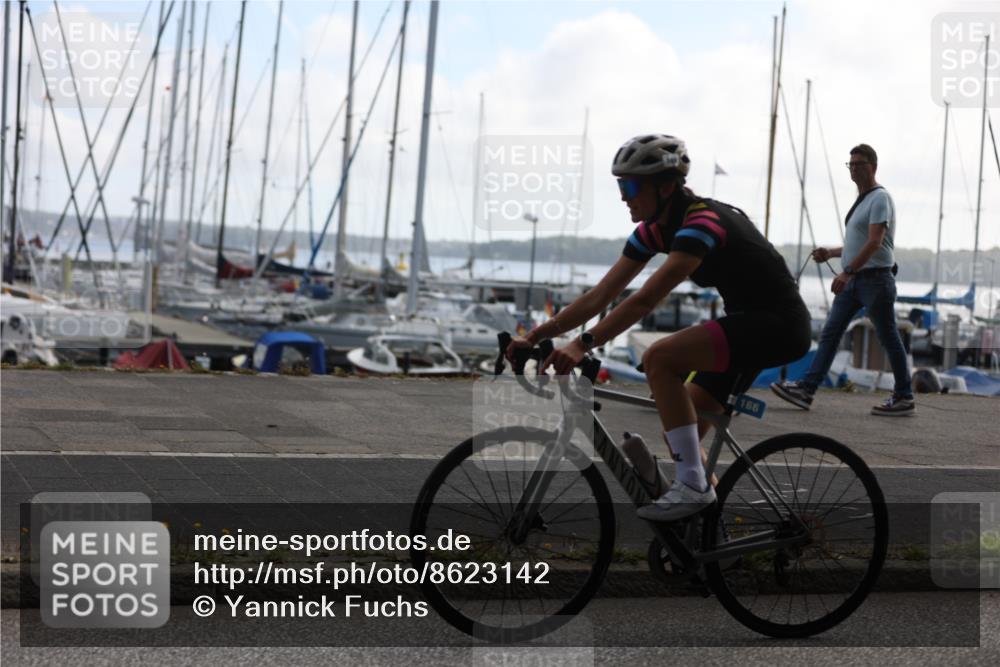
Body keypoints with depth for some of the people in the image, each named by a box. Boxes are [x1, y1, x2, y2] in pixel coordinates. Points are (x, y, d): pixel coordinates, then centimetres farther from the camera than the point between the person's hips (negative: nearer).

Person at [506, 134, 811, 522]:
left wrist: (583, 344, -39)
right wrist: (535, 336, -7)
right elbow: (601, 295, 1)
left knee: (660, 359, -26)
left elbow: (646, 299, -34)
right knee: (681, 430, 6)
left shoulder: (702, 222, -24)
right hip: (747, 322, 9)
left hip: (779, 325, -9)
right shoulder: (655, 229, 3)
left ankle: (694, 486, -20)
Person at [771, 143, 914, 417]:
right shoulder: (861, 200, 19)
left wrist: (847, 272, -27)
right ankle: (806, 389, 0)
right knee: (830, 333, 2)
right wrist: (830, 253, 13)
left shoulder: (879, 198, -10)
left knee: (888, 338, -2)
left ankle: (904, 398, 6)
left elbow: (874, 243, -21)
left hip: (874, 279, -9)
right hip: (853, 280, 9)